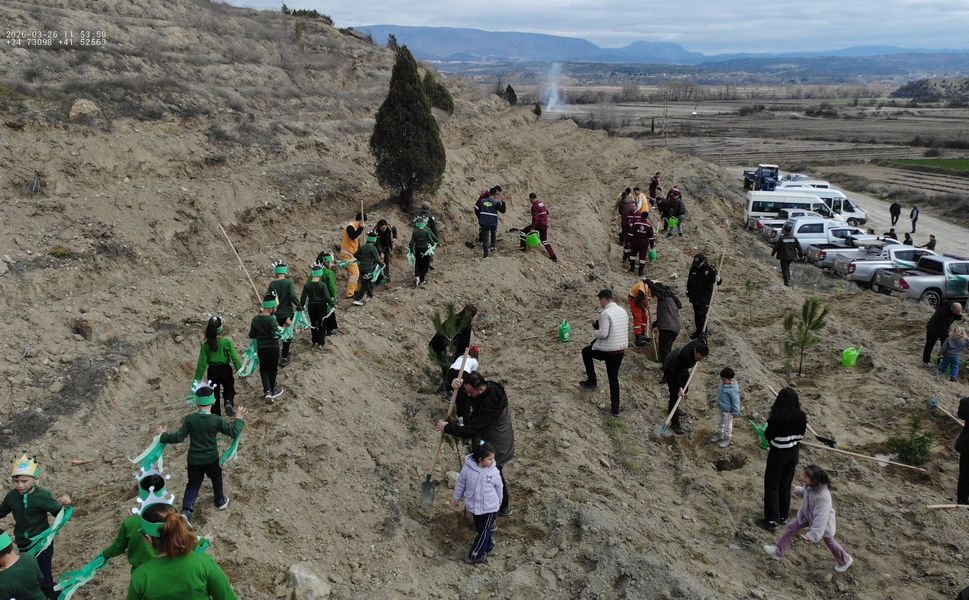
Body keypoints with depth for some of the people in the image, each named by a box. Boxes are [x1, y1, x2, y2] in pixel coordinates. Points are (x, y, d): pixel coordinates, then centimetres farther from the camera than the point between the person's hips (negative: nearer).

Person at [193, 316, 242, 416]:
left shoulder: (206, 344, -7)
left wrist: (197, 378, 1)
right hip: (225, 370, -1)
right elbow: (235, 358, -12)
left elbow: (202, 363, -5)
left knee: (214, 393, 15)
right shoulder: (227, 342, -12)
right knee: (229, 389, 21)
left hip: (212, 371, 1)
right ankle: (229, 402, -10)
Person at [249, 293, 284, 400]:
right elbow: (276, 335, -26)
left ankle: (267, 390, 4)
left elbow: (251, 335, 5)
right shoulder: (271, 319, -20)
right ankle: (272, 390, 27)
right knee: (272, 369, 14)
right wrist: (281, 329, -13)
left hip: (261, 349, 4)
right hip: (273, 348, -4)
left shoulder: (255, 319, -2)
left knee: (263, 369, 16)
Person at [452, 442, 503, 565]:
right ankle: (488, 545, 47)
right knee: (479, 528, 22)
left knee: (484, 531, 6)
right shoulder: (468, 468, -20)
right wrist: (456, 498, 9)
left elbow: (499, 488, -1)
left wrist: (499, 502, 13)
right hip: (474, 506, 2)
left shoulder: (494, 472, -19)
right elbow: (460, 484, -3)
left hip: (489, 508, -2)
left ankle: (476, 555, 22)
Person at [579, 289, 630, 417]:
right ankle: (615, 408, 18)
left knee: (585, 352, 22)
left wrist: (594, 330, -4)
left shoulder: (605, 313, -18)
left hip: (607, 351, -7)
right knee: (614, 378, 18)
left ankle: (592, 381, 22)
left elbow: (603, 334, -23)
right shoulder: (623, 311, 7)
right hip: (621, 350, 7)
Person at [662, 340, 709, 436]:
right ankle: (674, 423, 1)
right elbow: (676, 373, -30)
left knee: (685, 389, 19)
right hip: (671, 369, -8)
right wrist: (679, 388, -24)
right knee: (675, 393, -7)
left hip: (681, 367, 8)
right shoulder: (685, 356, -44)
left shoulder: (701, 345, -26)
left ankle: (672, 407, 45)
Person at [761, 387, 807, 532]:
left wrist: (769, 421, -1)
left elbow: (768, 436, -14)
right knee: (786, 485, 20)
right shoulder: (801, 417, -10)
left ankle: (772, 520, 10)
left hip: (778, 454, -5)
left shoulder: (776, 418, -25)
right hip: (794, 453, 5)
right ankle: (783, 516, 32)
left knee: (772, 486, 8)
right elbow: (801, 435, 2)